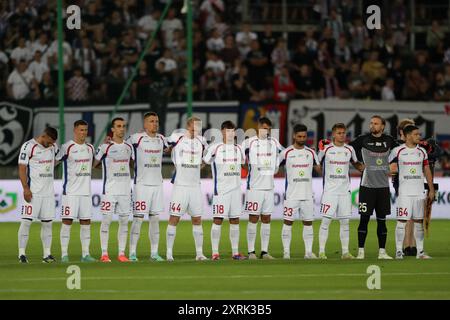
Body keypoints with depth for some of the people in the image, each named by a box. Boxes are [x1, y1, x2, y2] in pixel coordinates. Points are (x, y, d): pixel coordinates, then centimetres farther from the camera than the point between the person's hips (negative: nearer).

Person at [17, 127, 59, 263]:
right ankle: (22, 253, -4)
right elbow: (22, 168, -11)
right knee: (26, 221, -7)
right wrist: (26, 188, -17)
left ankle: (47, 254, 9)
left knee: (47, 223, 5)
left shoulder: (53, 147, 10)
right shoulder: (28, 146, -8)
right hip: (32, 191, -6)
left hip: (48, 192, 6)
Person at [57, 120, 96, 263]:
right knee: (67, 221, -5)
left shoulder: (90, 148, 12)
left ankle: (85, 254, 9)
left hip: (86, 191, 6)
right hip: (70, 191, -6)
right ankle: (64, 254, -4)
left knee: (86, 222, 5)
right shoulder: (67, 147, -6)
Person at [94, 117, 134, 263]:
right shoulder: (105, 147, -5)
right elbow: (94, 163, 0)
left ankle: (122, 253, 8)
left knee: (124, 221, 4)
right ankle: (104, 254, -2)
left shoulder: (129, 147, 10)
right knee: (106, 220, -5)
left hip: (125, 189, 5)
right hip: (109, 189, -5)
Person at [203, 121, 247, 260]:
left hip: (236, 188, 5)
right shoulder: (215, 148, -4)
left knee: (235, 221, 6)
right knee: (218, 220, -6)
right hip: (220, 189, -5)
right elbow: (205, 161, 2)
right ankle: (215, 253, -6)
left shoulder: (238, 148, 12)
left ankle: (235, 252, 9)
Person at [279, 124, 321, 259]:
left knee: (308, 223, 4)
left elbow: (319, 170, 12)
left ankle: (309, 252, 8)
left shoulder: (311, 153, 8)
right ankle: (286, 252, 2)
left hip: (308, 195, 3)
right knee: (288, 222, -2)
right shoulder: (286, 153, -1)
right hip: (291, 195, -3)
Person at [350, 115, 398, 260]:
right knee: (364, 219, -3)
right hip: (367, 185, -3)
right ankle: (361, 251, 2)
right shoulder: (363, 139, -2)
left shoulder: (389, 141, 6)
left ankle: (382, 252, 11)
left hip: (383, 186, 3)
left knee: (382, 220, 6)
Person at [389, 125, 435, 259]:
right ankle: (399, 251, -4)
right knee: (402, 220, -7)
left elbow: (427, 171, 14)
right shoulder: (398, 151, -2)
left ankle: (420, 251, 9)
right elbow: (390, 168, 10)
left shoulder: (422, 151, 10)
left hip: (419, 191, 4)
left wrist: (431, 189, 11)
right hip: (404, 192, -4)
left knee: (419, 221, 6)